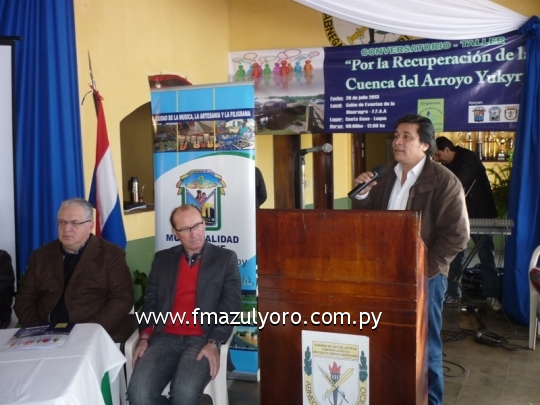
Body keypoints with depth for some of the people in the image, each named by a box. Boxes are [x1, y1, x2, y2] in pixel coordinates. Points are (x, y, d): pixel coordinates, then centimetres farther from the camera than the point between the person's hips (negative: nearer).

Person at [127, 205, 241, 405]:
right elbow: (151, 302, 14)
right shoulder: (162, 259, 15)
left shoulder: (226, 258, 6)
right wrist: (144, 337, -3)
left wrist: (213, 344, -15)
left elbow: (230, 307, -1)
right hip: (165, 338, 3)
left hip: (203, 339, -3)